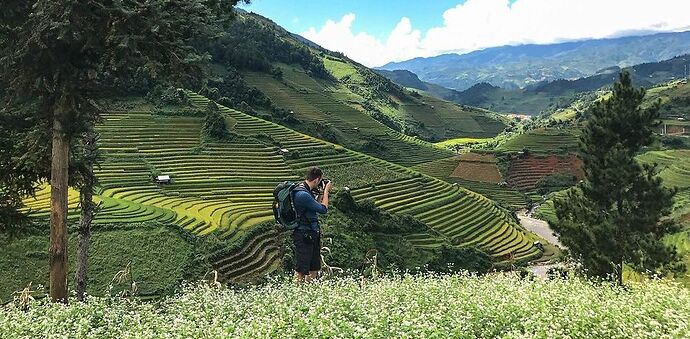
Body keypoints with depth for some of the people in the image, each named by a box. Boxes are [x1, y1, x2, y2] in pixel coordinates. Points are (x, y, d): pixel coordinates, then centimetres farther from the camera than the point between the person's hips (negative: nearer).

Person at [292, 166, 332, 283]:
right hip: (304, 236, -10)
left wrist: (321, 193, 13)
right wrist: (326, 191, -5)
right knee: (301, 270, -3)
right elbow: (323, 209, -17)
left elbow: (315, 206, 23)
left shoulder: (306, 192, 10)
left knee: (314, 268, 17)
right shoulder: (302, 194, -22)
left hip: (312, 236, 10)